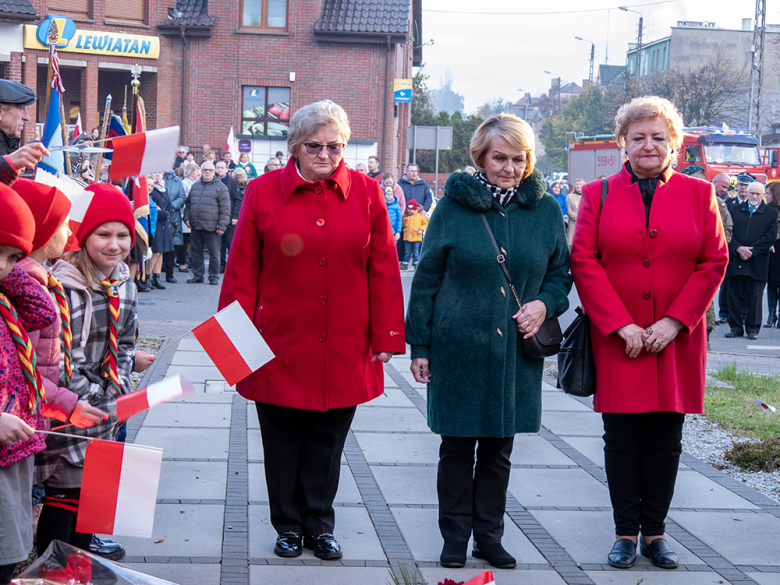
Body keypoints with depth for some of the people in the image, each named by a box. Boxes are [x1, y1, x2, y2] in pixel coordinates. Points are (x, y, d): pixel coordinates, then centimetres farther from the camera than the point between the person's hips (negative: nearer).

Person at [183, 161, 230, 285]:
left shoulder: (220, 187, -2)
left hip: (211, 228, -5)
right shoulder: (195, 186, 15)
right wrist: (187, 217, 8)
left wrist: (222, 226, -11)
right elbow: (188, 203, 22)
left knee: (213, 253, 1)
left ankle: (214, 276, 10)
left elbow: (225, 209, -5)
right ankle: (197, 275, 19)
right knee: (196, 251, 10)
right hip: (196, 227, 5)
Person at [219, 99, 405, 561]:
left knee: (328, 442, 11)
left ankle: (320, 525, 26)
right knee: (283, 442, 10)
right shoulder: (263, 192, -1)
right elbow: (242, 270, 1)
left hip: (344, 349, 1)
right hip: (280, 347, -1)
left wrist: (386, 336, 1)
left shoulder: (366, 193, 2)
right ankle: (289, 526, 26)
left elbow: (383, 270, 3)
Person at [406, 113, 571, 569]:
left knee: (499, 448, 10)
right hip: (458, 347, -2)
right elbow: (427, 279, 1)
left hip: (516, 351, 2)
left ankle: (489, 535, 22)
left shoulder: (545, 209, 4)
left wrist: (545, 303, -8)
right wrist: (420, 345, -1)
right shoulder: (454, 205, -2)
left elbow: (563, 272, 13)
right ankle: (455, 537, 17)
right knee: (457, 446, 4)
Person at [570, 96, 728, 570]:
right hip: (617, 341, -1)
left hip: (676, 341, 1)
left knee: (666, 439, 6)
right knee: (622, 438, 3)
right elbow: (584, 262, -3)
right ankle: (627, 533, 13)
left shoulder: (698, 194, 5)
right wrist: (621, 325, -11)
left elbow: (714, 263, 1)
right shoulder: (599, 194, 3)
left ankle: (655, 532, 16)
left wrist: (673, 322, -9)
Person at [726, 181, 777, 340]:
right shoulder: (735, 209, 10)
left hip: (757, 263, -2)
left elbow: (770, 237, -3)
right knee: (735, 295, 4)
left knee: (754, 297, 1)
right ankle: (736, 327, 12)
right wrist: (738, 249, -12)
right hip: (735, 260, 2)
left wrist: (751, 251, -11)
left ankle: (753, 328, 11)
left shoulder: (771, 213, 5)